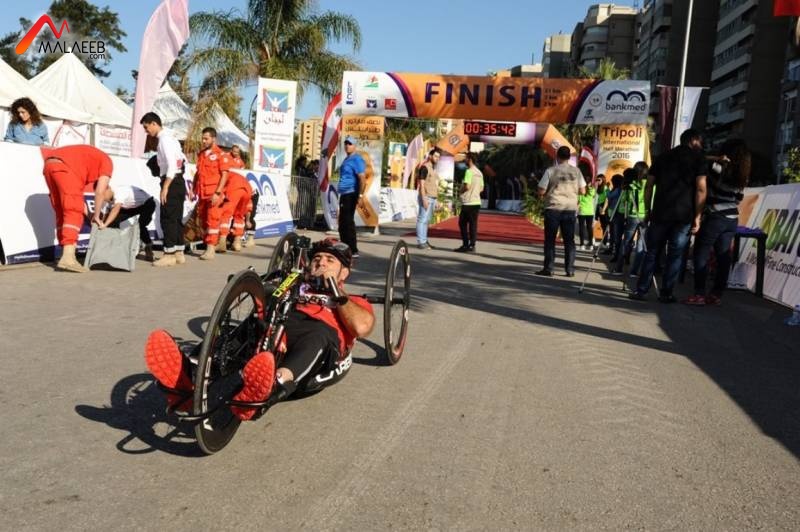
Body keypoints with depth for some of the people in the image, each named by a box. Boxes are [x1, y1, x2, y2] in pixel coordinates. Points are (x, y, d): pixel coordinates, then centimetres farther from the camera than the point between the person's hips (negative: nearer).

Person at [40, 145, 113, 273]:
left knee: (62, 212, 13)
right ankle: (68, 258, -23)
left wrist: (87, 213, 30)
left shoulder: (87, 158, 38)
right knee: (73, 212, -11)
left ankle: (66, 256, 11)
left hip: (49, 165, 8)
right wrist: (96, 216, 15)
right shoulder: (106, 161, 18)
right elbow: (100, 191, 7)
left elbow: (75, 190, 32)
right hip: (64, 167, -8)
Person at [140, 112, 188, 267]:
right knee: (176, 218, 11)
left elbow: (171, 166, -20)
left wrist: (165, 187, -21)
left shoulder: (164, 139, -12)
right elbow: (183, 159, 18)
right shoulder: (170, 138, 17)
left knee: (167, 219, -7)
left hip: (172, 182, -10)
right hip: (179, 182, 10)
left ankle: (169, 254, -5)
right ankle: (179, 253, 16)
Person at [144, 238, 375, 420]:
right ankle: (186, 377, -52)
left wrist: (336, 292, 11)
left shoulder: (353, 302, 31)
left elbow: (362, 327, 5)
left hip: (316, 362, -3)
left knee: (320, 333, -37)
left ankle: (272, 388, -65)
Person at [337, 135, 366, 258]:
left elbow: (362, 179, -20)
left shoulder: (357, 159, -11)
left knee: (348, 222, -9)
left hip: (351, 194, -10)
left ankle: (353, 251, -5)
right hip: (344, 194, 10)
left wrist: (360, 196, -27)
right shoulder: (347, 159, 18)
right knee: (342, 223, 13)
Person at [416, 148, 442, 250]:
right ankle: (421, 242, -9)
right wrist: (424, 199, -20)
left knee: (427, 220, 9)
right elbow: (422, 184, -14)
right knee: (422, 219, -8)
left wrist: (435, 200, 19)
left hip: (432, 198, 9)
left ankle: (424, 240, 13)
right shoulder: (425, 167, -8)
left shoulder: (433, 169, 19)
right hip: (426, 197, -9)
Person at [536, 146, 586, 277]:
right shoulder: (576, 171, 2)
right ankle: (570, 269, 9)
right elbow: (582, 191, 5)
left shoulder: (551, 171, -6)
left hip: (553, 208, -2)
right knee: (569, 240, 10)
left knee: (550, 240, 5)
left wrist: (546, 193, 14)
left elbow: (541, 192, -8)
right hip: (570, 209, 2)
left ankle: (548, 268, 4)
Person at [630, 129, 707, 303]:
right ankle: (666, 293, 5)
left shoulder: (662, 158, 14)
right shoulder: (698, 159, 3)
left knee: (652, 252, 8)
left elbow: (648, 186, 9)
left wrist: (647, 211, 13)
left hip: (660, 213, 3)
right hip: (684, 215, -3)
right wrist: (697, 217, -5)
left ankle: (640, 290, 6)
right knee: (675, 255, 4)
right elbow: (701, 189, -6)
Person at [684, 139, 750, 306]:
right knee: (723, 257, 6)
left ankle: (699, 294, -7)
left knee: (701, 255, -3)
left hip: (715, 217, -7)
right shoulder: (743, 175, 11)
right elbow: (738, 198, 16)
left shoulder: (720, 168, -8)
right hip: (731, 219, 7)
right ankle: (716, 294, 8)